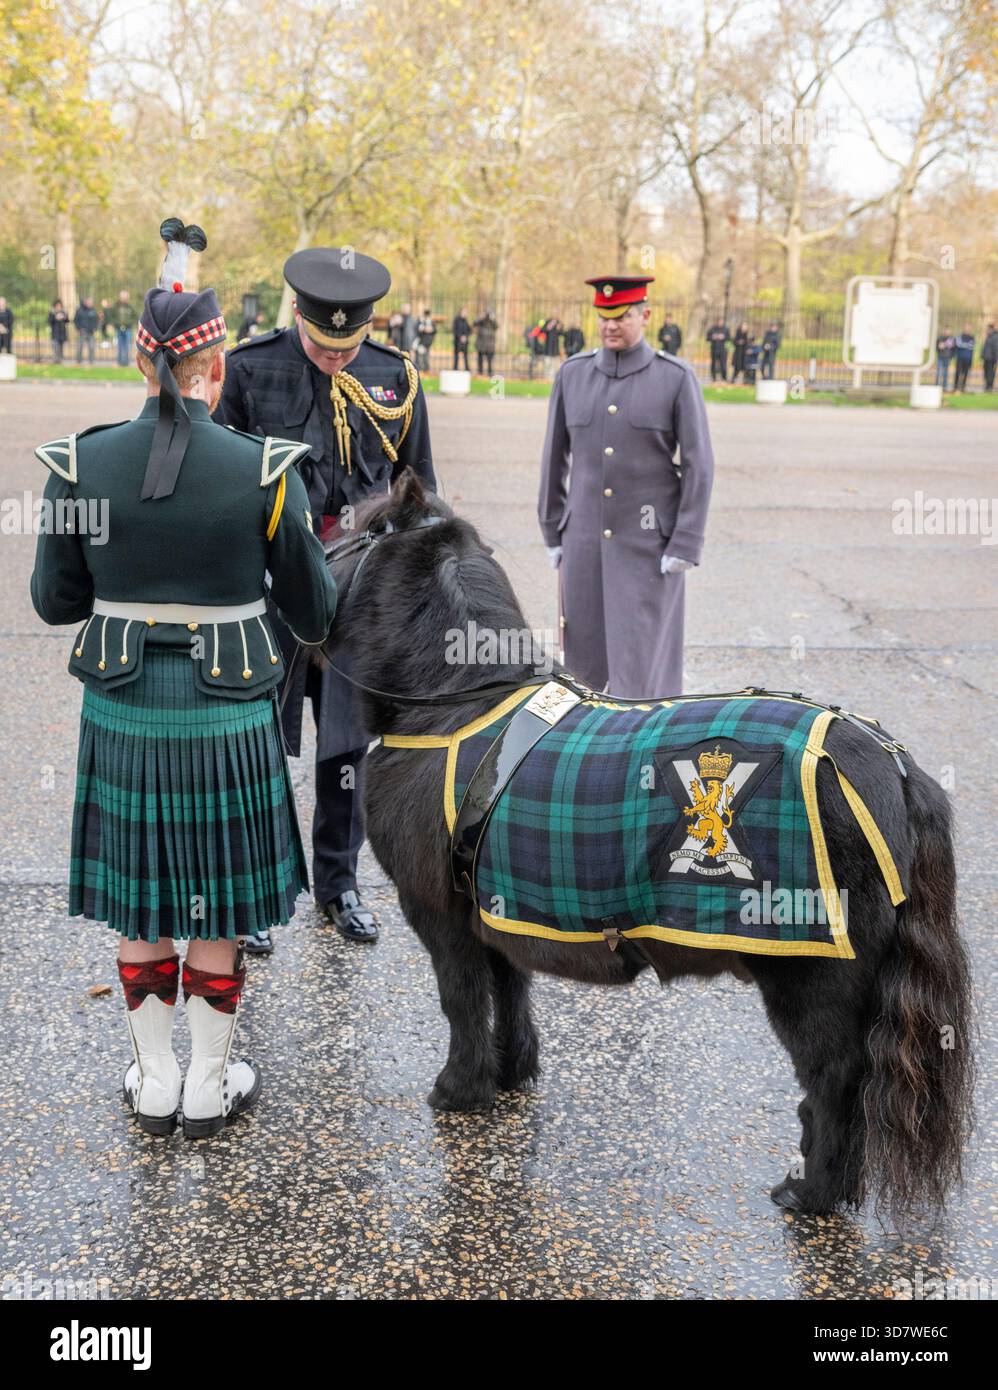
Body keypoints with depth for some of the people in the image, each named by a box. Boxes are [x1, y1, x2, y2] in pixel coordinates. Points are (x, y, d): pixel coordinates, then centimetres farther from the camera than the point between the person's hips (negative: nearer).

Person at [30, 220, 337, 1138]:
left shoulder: (79, 465, -8)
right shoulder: (265, 471, -12)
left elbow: (55, 600, 2)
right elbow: (313, 611, -3)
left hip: (122, 715, 2)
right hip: (227, 718, -2)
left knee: (140, 906, 17)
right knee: (218, 910, 14)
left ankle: (153, 1082, 30)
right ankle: (210, 1087, 27)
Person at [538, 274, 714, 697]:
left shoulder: (677, 377, -7)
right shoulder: (573, 374, 3)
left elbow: (699, 466, -8)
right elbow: (555, 457, 9)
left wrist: (684, 546, -13)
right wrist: (553, 534, 8)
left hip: (650, 541, -4)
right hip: (585, 539, 4)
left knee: (643, 651, -5)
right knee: (584, 646, 10)